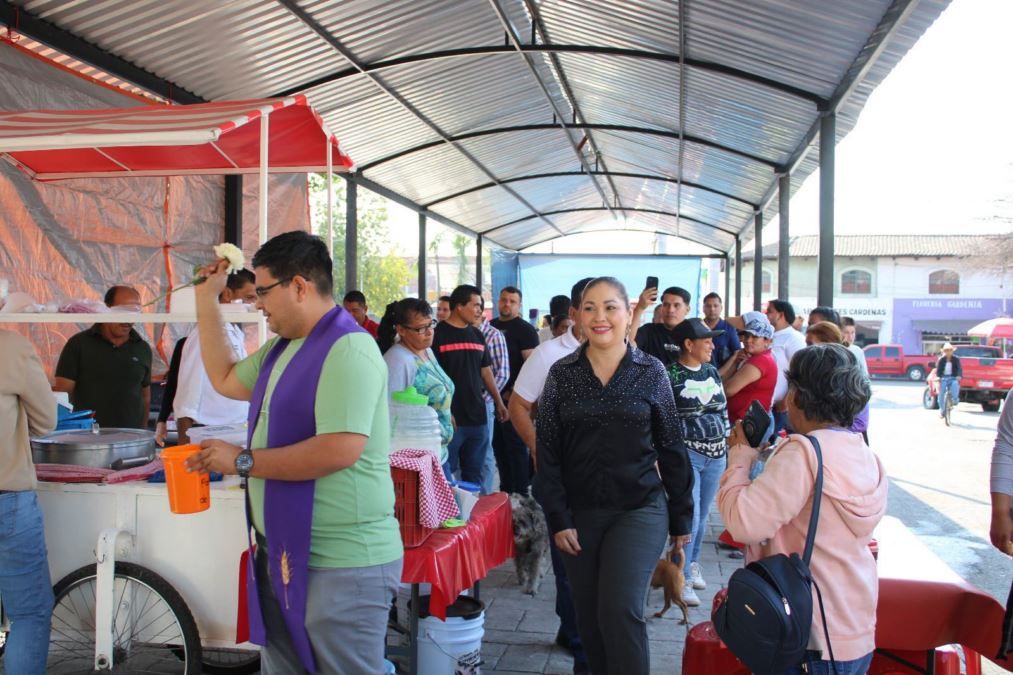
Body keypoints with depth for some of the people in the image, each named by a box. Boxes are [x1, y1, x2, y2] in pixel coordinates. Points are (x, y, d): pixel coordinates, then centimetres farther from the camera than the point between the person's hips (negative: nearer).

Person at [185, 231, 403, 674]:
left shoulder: (347, 350, -19)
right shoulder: (282, 348, 13)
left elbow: (339, 451, -28)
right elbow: (225, 380, 27)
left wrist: (243, 461, -18)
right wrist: (206, 298, 22)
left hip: (341, 566, -9)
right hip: (282, 555, 10)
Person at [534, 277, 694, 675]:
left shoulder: (651, 372, -1)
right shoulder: (562, 374, 1)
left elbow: (671, 449, 4)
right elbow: (548, 453, 0)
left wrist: (681, 517, 4)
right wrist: (558, 518, -5)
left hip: (640, 510, -2)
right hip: (579, 514, 2)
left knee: (621, 610, -15)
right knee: (589, 618, 11)